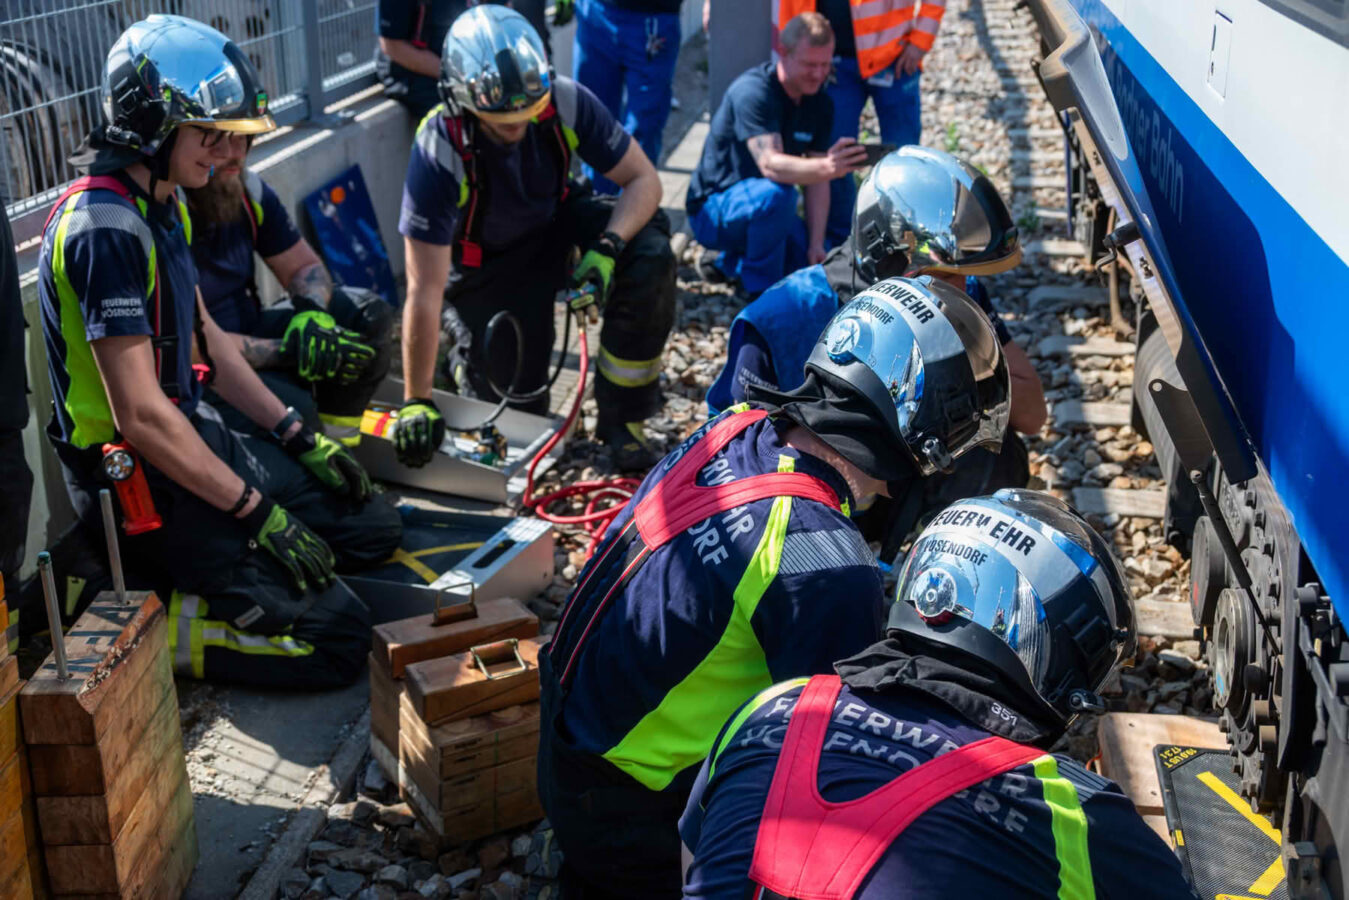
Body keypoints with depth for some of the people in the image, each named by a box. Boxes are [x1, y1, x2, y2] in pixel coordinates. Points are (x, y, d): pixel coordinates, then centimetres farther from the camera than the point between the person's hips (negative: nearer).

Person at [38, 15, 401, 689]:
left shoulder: (164, 205, 7)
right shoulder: (103, 229, -25)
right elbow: (142, 415, -26)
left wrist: (298, 437, 11)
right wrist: (258, 513, -21)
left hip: (198, 436, 10)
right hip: (140, 481, -10)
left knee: (374, 530, 13)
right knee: (337, 638, -13)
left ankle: (184, 577, 11)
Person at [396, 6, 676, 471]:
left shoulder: (565, 102, -27)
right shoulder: (438, 152, -33)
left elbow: (643, 179, -18)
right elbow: (424, 294, -31)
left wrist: (606, 248, -37)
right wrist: (416, 402, -30)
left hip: (557, 221, 3)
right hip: (487, 263, -3)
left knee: (650, 256, -26)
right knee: (518, 407, -9)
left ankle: (621, 418, -11)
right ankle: (469, 358, 27)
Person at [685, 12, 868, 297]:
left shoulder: (820, 104, 0)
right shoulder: (753, 91, -23)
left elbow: (815, 179, -2)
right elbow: (770, 164, -37)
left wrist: (816, 244, -13)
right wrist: (827, 167, -55)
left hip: (761, 208, 8)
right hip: (713, 209, -8)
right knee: (777, 193, -37)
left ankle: (731, 263, 15)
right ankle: (761, 290, -17)